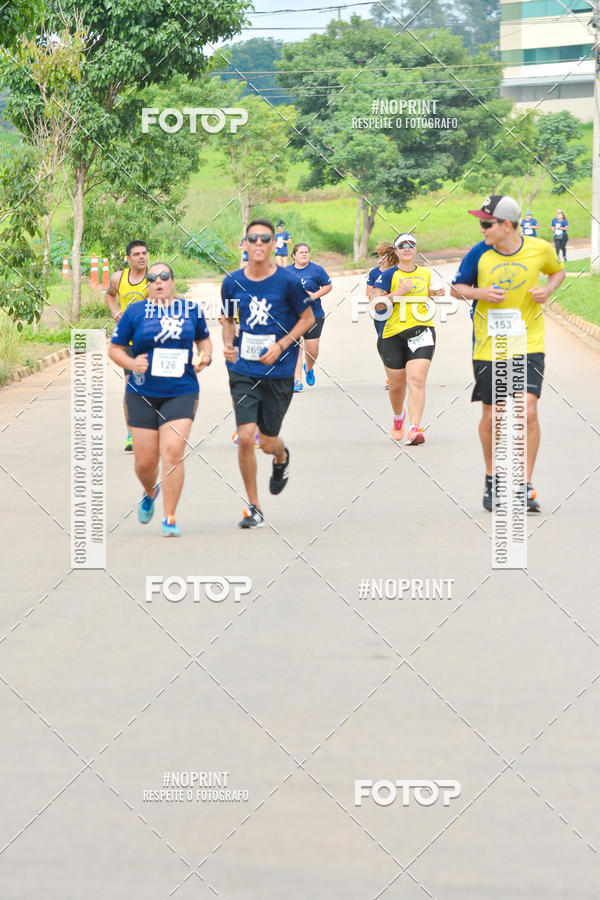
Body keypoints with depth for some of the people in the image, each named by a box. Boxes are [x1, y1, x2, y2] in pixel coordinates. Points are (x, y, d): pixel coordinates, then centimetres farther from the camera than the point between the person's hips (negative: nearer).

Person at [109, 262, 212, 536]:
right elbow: (115, 348, 5)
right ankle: (150, 493, 40)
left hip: (181, 393, 0)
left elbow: (204, 338, 22)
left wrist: (205, 356, 1)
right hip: (142, 394, 0)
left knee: (173, 453, -16)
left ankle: (169, 518, -7)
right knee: (145, 461, 4)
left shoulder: (191, 310, 5)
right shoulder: (135, 312, 1)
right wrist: (131, 364, -14)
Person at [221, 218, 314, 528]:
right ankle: (254, 508, 4)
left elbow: (308, 318, 2)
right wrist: (228, 345, -3)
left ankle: (281, 458, 47)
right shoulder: (232, 282, 0)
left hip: (279, 372, -1)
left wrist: (281, 345, -11)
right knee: (245, 438, -12)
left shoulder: (288, 281, -8)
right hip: (243, 371, 1)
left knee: (268, 442, 6)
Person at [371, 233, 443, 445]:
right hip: (392, 334, -1)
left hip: (421, 331, 1)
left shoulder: (425, 273, 12)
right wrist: (398, 292, -18)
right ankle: (398, 417, 43)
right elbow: (375, 303, -10)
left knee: (416, 380, -17)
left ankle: (414, 429, -25)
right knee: (397, 384, 11)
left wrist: (434, 293, 10)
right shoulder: (388, 275, -2)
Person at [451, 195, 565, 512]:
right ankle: (491, 479, 31)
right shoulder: (479, 254, -5)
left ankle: (525, 487, -6)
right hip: (488, 347, 1)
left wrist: (547, 289, -4)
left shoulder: (539, 249, -4)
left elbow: (558, 270, 17)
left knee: (528, 412, -14)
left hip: (528, 345, -1)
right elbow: (457, 287, 7)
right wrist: (481, 293, -13)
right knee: (491, 417, 7)